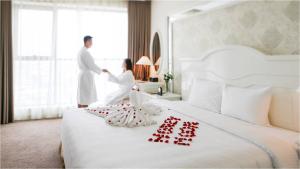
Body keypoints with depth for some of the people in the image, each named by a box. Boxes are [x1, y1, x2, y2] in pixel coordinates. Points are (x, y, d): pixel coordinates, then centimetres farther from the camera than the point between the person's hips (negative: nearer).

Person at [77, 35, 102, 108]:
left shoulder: (81, 51, 13)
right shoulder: (85, 52, -17)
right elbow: (91, 65, -18)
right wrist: (101, 71, -6)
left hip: (82, 74, 10)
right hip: (86, 76, -10)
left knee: (81, 96, 13)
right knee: (86, 98, -5)